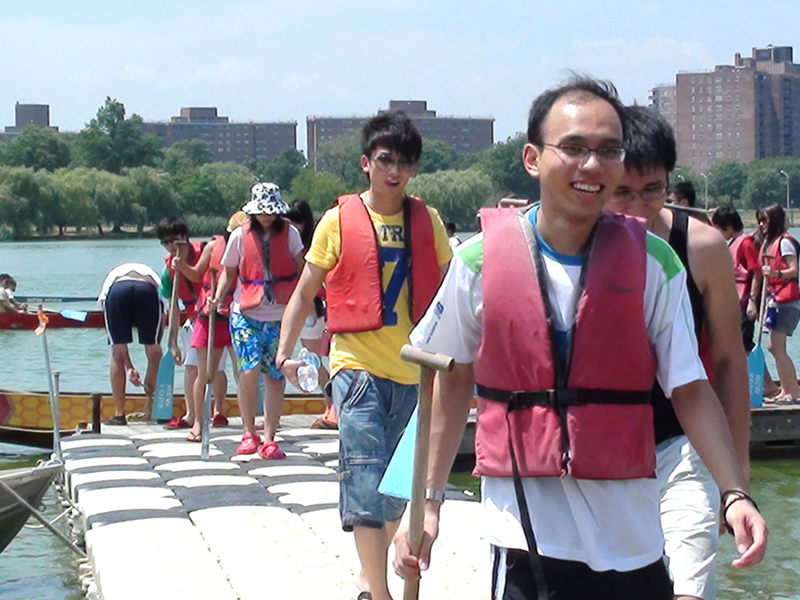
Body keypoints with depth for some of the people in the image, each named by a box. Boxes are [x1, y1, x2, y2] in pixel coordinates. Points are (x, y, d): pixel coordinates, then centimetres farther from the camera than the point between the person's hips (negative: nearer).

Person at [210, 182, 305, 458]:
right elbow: (229, 272, 10)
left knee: (276, 377, 0)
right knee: (249, 370, -15)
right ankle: (249, 433, 3)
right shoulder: (240, 236, 2)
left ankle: (269, 440, 8)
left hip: (280, 317, 1)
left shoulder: (289, 233, 2)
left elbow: (300, 270, 5)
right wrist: (217, 298, -6)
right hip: (246, 314, -1)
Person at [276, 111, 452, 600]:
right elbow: (305, 292, 5)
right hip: (358, 367, -4)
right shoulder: (339, 221, -2)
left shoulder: (428, 222, 6)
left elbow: (445, 296, 13)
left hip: (412, 372, 4)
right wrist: (285, 352, -4)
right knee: (367, 481, -11)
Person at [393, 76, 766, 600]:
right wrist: (427, 501, 7)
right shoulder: (482, 260, -2)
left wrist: (735, 493, -13)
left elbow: (691, 389, -1)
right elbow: (454, 382, 9)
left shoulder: (652, 262, -1)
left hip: (631, 536, 1)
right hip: (527, 533, -1)